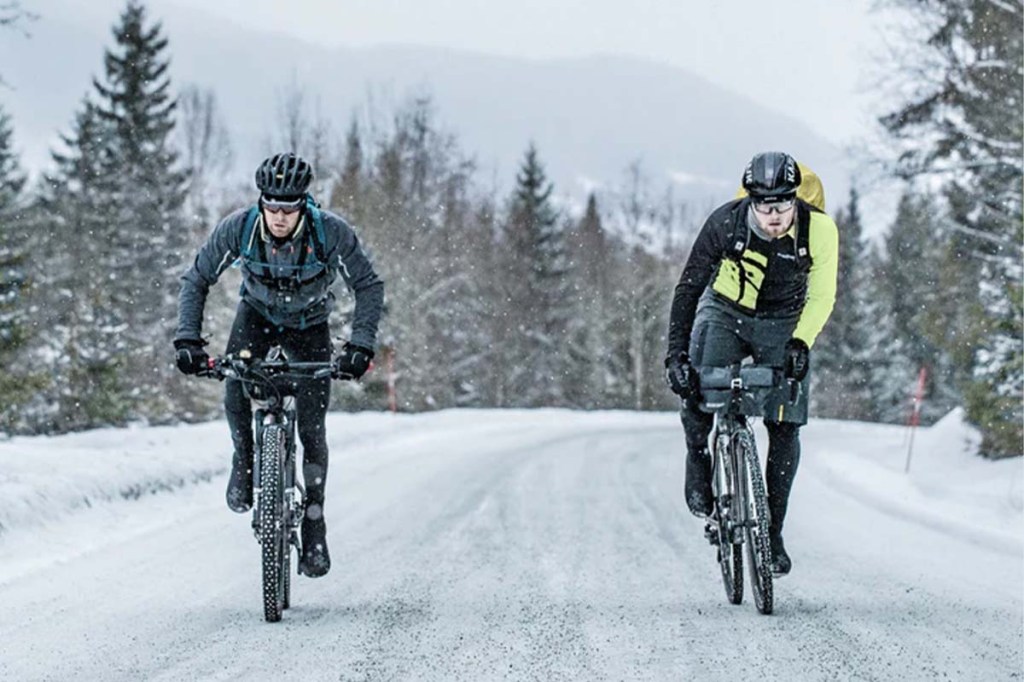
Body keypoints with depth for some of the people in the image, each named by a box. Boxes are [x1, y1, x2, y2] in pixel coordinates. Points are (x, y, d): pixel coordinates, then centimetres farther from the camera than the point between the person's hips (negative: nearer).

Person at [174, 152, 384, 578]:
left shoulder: (332, 232, -32)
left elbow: (369, 286, -21)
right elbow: (196, 280, -17)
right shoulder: (239, 228, -28)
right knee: (234, 388, -27)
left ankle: (314, 524, 9)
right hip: (258, 315, 1)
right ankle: (244, 459, 2)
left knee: (312, 430, -6)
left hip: (309, 325, -1)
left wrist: (361, 346, -32)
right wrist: (188, 339, -28)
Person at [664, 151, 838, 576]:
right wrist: (675, 352, -24)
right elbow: (689, 287, -18)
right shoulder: (725, 223, -26)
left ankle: (773, 533, 6)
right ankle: (698, 458, 4)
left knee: (785, 428, -6)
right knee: (694, 385, -27)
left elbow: (821, 297, -11)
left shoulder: (819, 230, -24)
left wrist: (801, 342, -27)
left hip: (784, 325, 1)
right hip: (726, 312, 0)